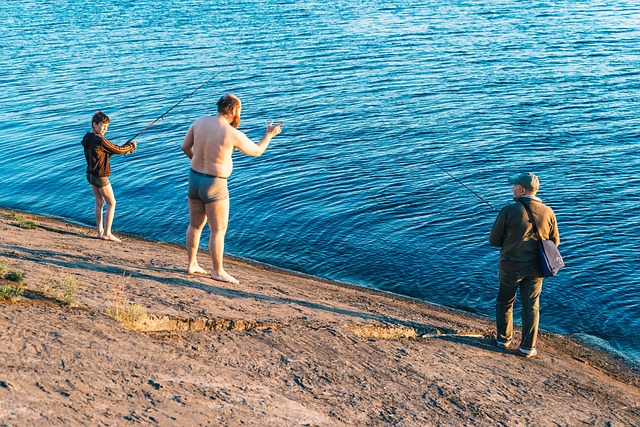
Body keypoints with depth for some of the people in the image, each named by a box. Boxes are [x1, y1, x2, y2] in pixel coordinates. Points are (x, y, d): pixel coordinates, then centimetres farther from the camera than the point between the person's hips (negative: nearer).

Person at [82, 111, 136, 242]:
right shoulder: (100, 140, -22)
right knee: (111, 203, 2)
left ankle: (100, 231, 20)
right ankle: (107, 233, 1)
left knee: (99, 202, 17)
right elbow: (117, 150, -14)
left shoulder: (88, 139, 7)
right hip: (100, 177, -9)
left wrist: (123, 150, 9)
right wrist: (131, 145, 4)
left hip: (91, 175, 9)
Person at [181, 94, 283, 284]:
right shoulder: (233, 134, -19)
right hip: (214, 186, -7)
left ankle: (192, 264, 31)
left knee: (195, 225, 20)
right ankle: (218, 271, 16)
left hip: (194, 179, 7)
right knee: (218, 230, 6)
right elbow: (256, 151, -4)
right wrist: (269, 135, 14)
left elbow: (185, 147, 6)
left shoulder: (201, 121, -3)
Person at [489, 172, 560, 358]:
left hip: (511, 266, -2)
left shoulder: (509, 210, -16)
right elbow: (554, 242, 4)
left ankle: (504, 339, 29)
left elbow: (494, 240, -10)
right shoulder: (548, 212, -6)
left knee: (505, 302, 18)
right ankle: (528, 347, 16)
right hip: (535, 268, 2)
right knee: (531, 306, 13)